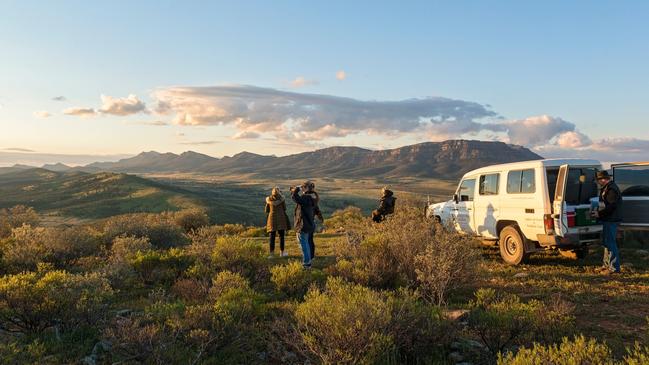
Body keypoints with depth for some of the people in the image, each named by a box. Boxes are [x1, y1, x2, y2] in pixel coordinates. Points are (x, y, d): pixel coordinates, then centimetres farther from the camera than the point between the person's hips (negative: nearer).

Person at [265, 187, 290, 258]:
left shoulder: (268, 199, 1)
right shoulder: (281, 198, -3)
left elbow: (266, 210, 5)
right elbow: (284, 209, 5)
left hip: (272, 218, 1)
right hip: (281, 218, -1)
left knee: (272, 236, 3)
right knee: (281, 236, 10)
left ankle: (272, 253, -1)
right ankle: (282, 252, 15)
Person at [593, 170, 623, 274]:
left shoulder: (611, 189, -18)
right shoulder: (607, 188, 16)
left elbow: (610, 207, -24)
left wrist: (599, 214, -17)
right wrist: (599, 211, 15)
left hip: (611, 221, -11)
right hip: (608, 220, 11)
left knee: (610, 243, -7)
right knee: (606, 242, 17)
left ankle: (614, 268, -3)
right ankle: (607, 265, 27)